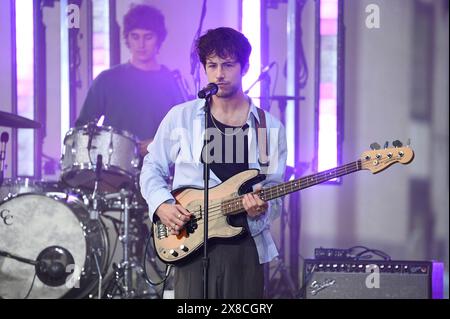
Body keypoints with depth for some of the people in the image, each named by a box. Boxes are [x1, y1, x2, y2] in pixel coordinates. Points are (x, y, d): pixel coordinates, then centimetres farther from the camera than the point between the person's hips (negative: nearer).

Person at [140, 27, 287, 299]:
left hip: (245, 244, 1)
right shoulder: (181, 117, 4)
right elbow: (153, 168, 13)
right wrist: (162, 204, -5)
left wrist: (262, 207, -17)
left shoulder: (270, 128, 5)